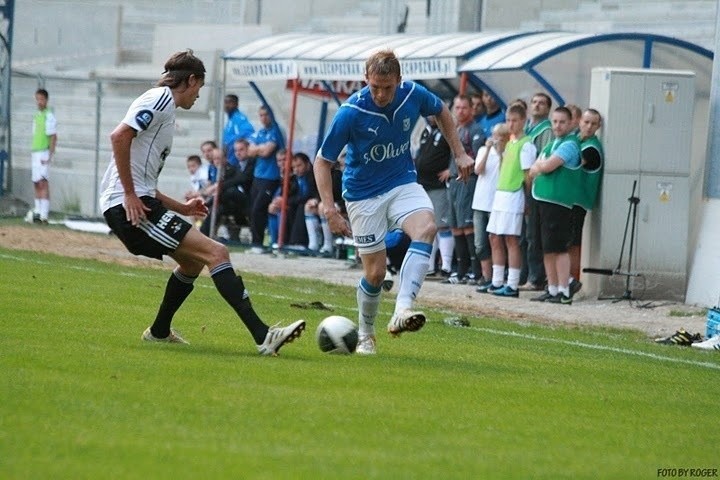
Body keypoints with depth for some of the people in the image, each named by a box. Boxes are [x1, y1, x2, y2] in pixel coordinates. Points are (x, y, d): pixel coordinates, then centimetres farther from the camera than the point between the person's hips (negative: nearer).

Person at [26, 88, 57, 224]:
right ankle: (38, 211, 18)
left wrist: (49, 156, -19)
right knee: (36, 183, 12)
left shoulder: (49, 116, -10)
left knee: (43, 183, -14)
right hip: (35, 153, 9)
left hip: (43, 154, -9)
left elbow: (53, 138, -14)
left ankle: (44, 215, -19)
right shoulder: (36, 115, 15)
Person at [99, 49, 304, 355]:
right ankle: (263, 336, -24)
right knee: (216, 253, -15)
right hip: (128, 206, -10)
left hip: (136, 204, 10)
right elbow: (119, 136, -21)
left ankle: (159, 332, 35)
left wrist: (181, 208, 23)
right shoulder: (161, 99, -4)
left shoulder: (164, 104, 25)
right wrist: (130, 194, -20)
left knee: (194, 260, 27)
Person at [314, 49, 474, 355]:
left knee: (426, 228, -29)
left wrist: (459, 153, 11)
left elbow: (441, 111, 13)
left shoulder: (413, 95, -13)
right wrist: (329, 209, -24)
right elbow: (322, 161, -14)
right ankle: (365, 335, 27)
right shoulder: (350, 112, -23)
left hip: (402, 183, 3)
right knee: (375, 273, -1)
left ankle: (402, 311, -39)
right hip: (363, 194, -3)